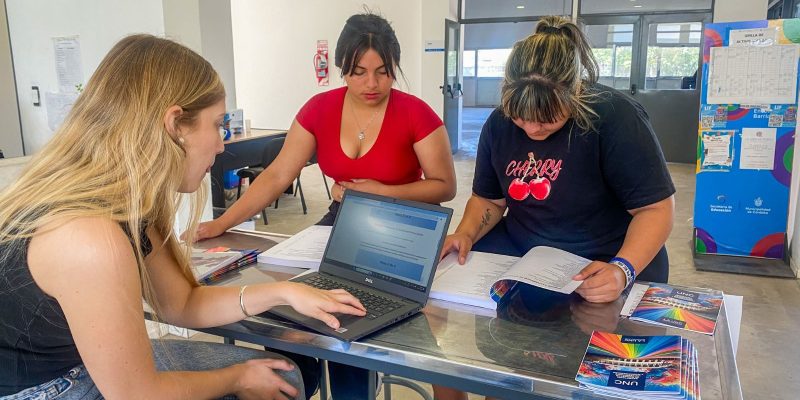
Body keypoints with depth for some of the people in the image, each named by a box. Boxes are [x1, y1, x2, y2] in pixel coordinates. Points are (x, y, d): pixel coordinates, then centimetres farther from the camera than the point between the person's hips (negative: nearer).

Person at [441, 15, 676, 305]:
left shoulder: (616, 118, -18)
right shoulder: (499, 123, -2)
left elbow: (655, 208, -16)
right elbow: (488, 198, 9)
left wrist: (623, 269, -31)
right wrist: (465, 234, -11)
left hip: (605, 267, -4)